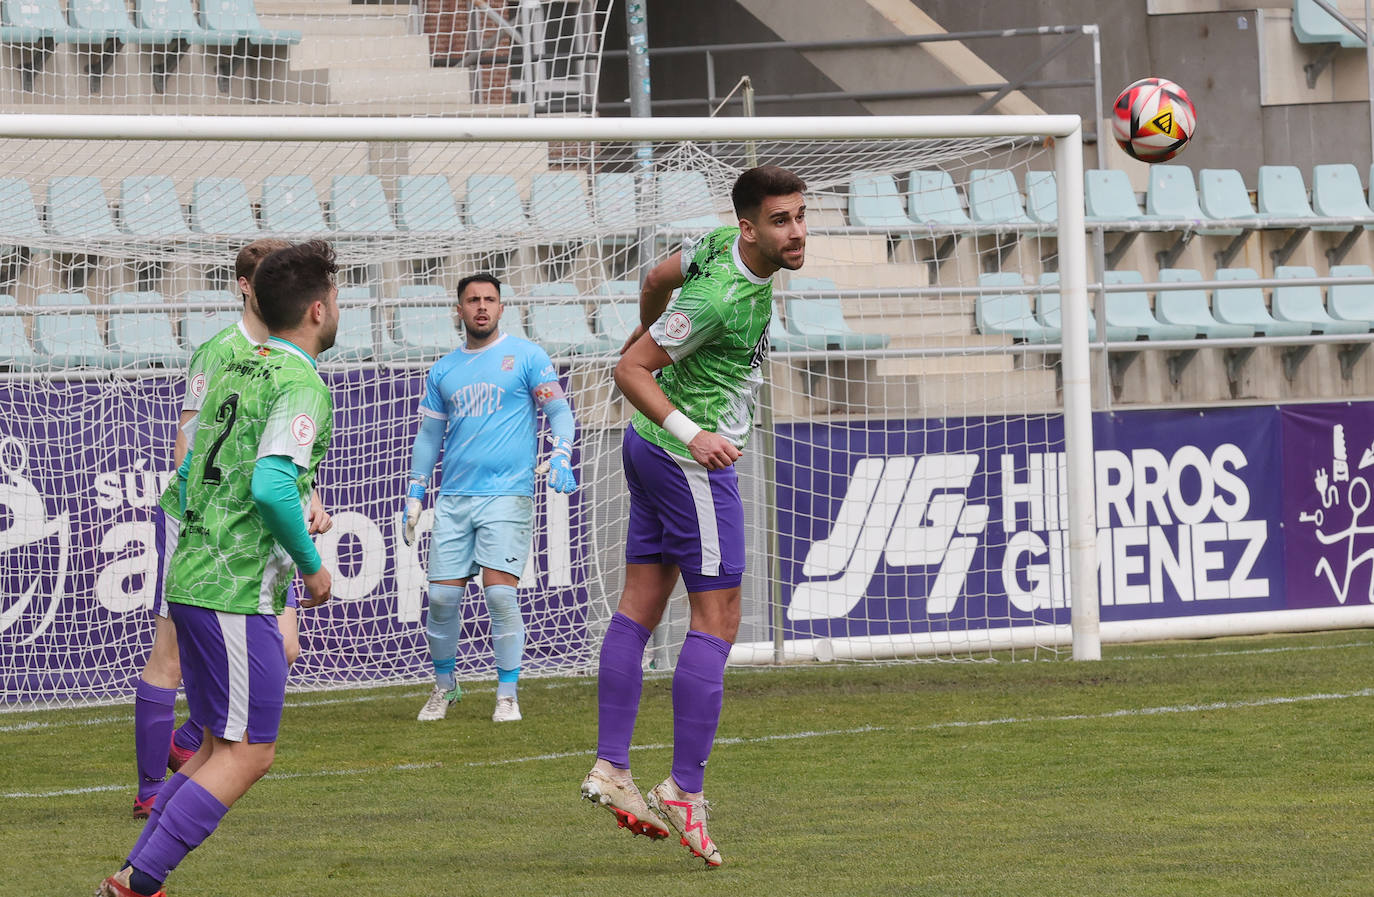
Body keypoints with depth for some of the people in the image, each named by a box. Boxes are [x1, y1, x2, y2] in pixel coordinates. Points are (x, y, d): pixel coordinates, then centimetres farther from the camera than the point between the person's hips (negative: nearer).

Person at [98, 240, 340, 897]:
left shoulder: (235, 371, 14)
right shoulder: (302, 386, -12)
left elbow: (190, 472, 20)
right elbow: (272, 486, -24)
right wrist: (313, 566, -11)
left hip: (189, 576, 9)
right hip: (236, 592, -9)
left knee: (221, 746, 14)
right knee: (247, 755, -6)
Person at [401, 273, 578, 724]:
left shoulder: (525, 356, 3)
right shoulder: (442, 371, 15)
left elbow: (559, 411, 1)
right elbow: (429, 435, 20)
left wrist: (560, 458, -16)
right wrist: (414, 496, 15)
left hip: (507, 494, -4)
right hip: (454, 496, 4)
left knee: (500, 592, -13)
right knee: (442, 596, -1)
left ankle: (508, 694, -3)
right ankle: (444, 686, 18)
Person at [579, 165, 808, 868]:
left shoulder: (721, 244, 0)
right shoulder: (720, 296, -26)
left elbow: (659, 276, 20)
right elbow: (629, 370, -21)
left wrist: (650, 329, 39)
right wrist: (691, 433, -30)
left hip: (652, 445, 10)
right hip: (689, 462, -10)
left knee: (642, 603, 11)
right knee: (717, 619, -8)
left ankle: (610, 769, 14)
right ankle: (684, 791, -7)